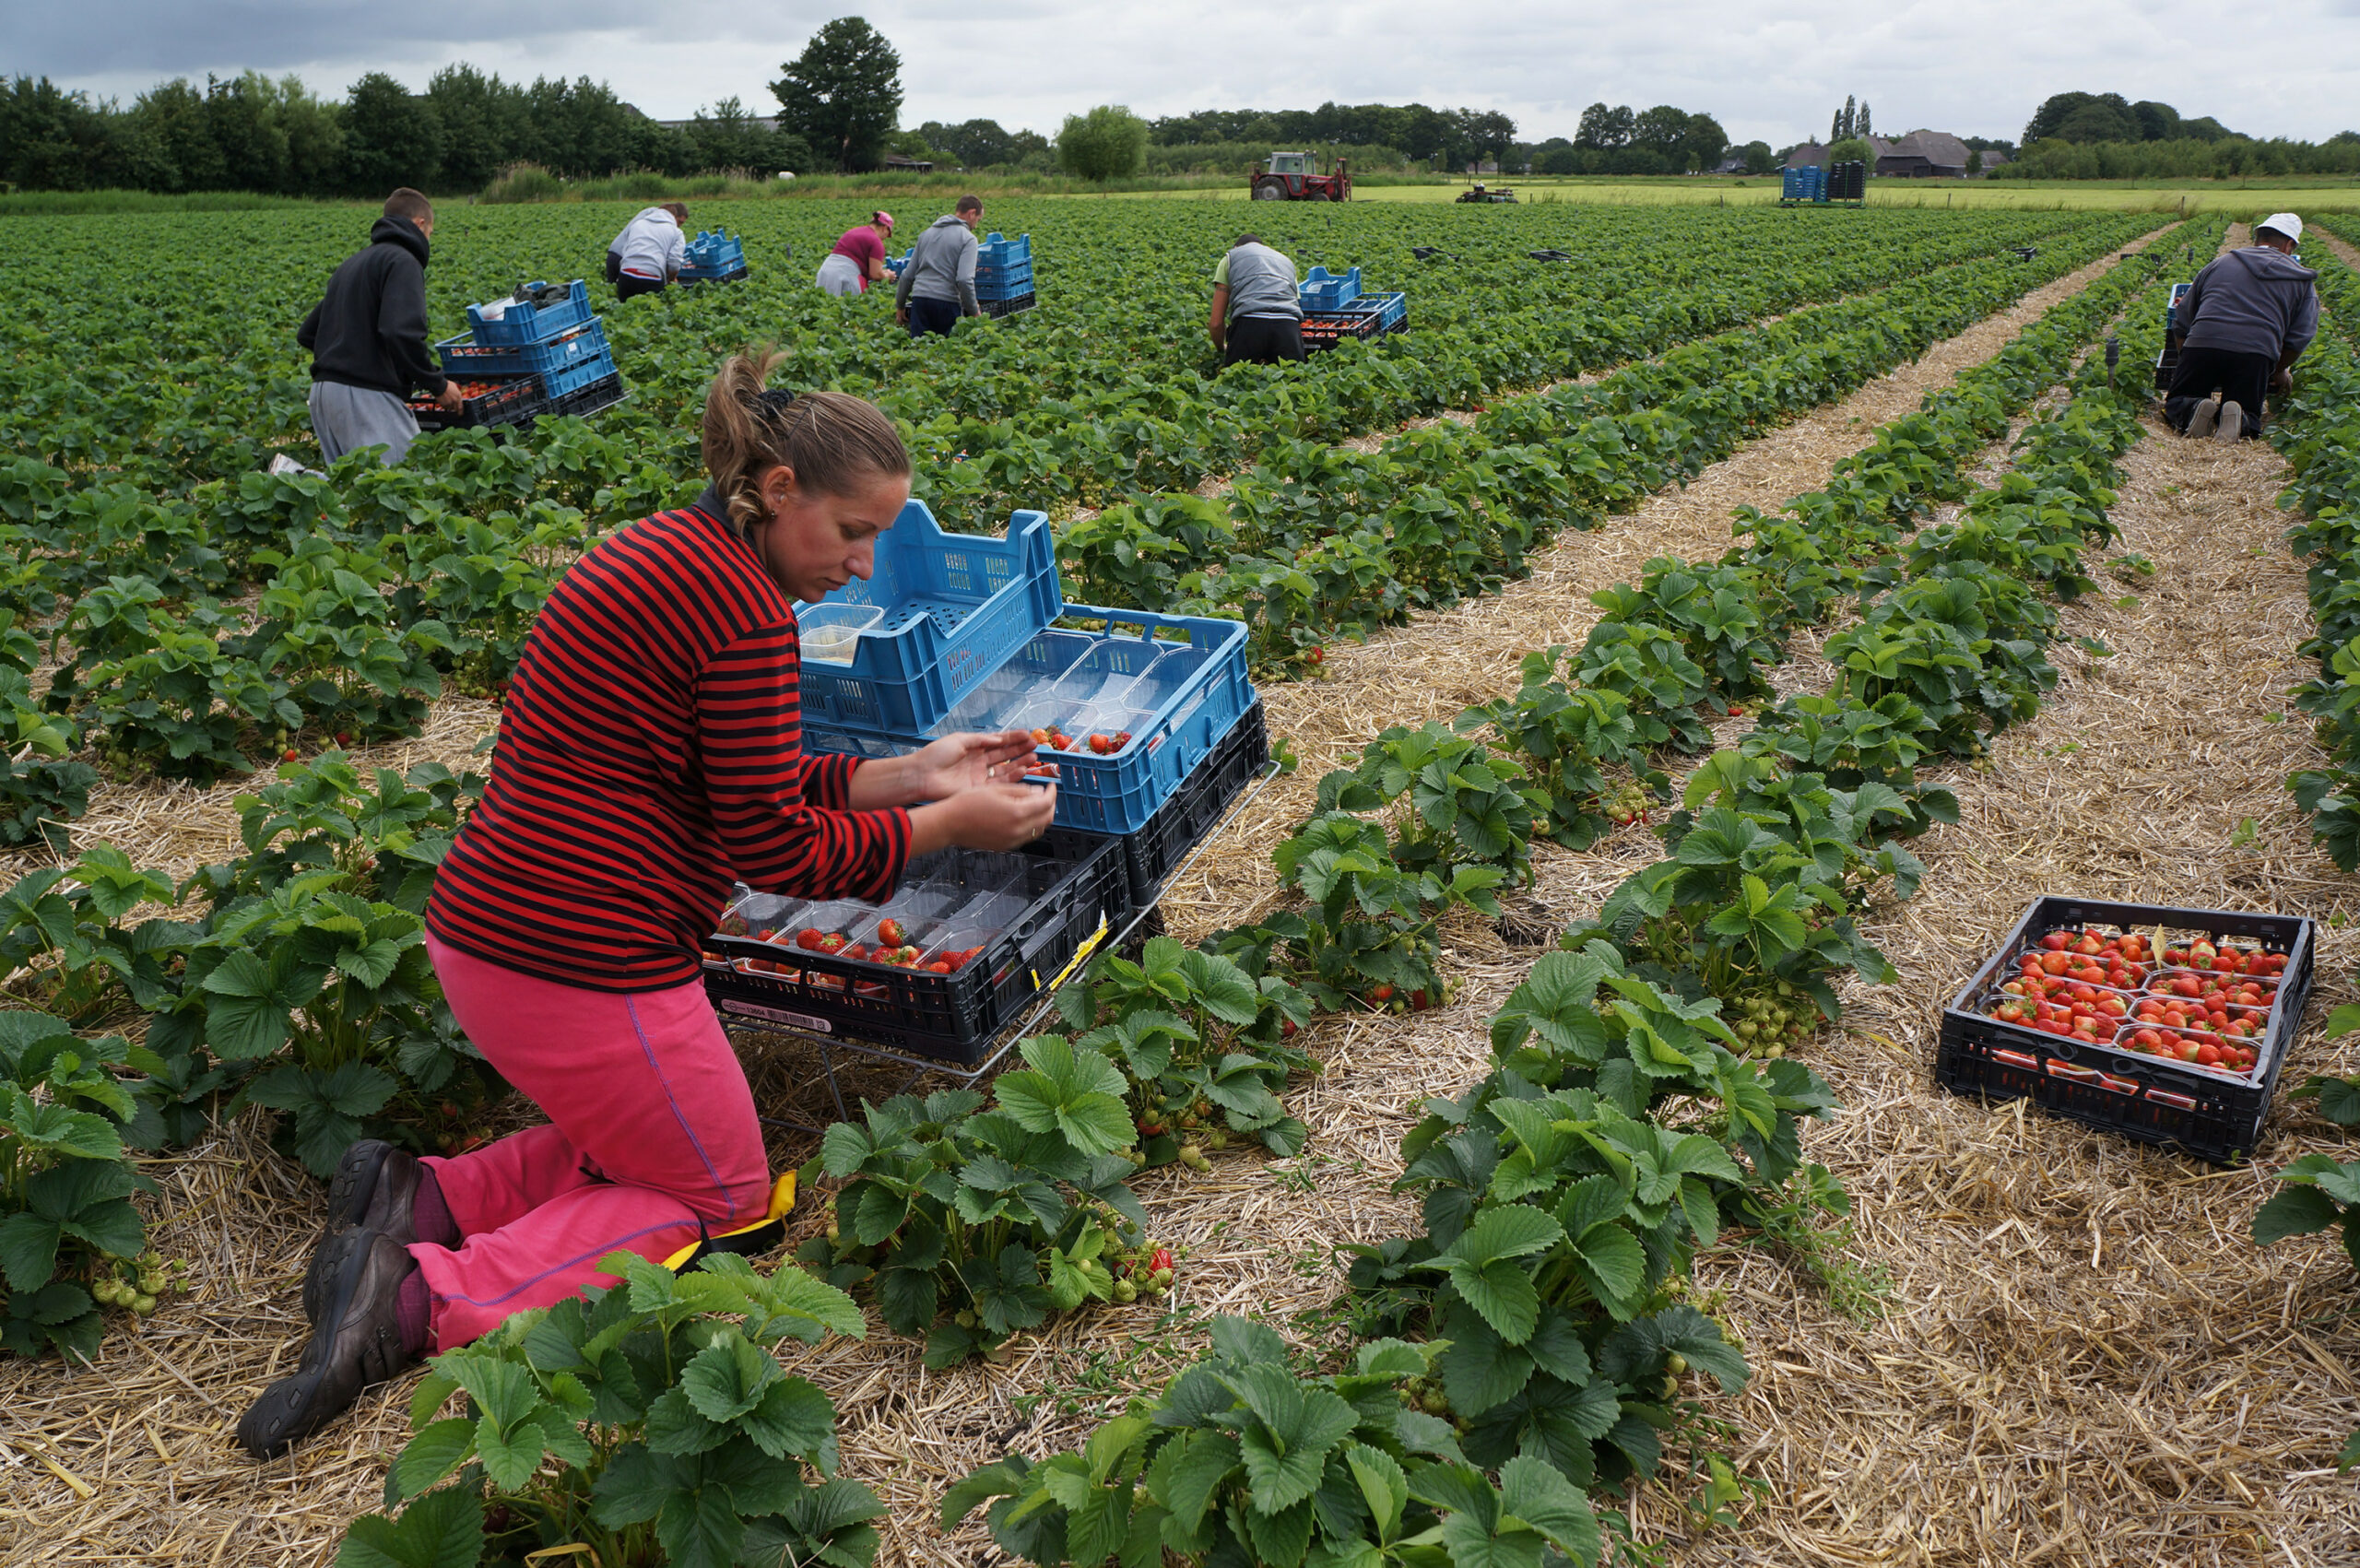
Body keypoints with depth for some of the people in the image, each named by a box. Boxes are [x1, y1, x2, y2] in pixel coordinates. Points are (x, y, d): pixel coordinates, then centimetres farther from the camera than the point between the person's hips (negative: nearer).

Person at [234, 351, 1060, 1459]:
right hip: (580, 963, -10)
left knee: (641, 1133, 28)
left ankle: (419, 1198, 12)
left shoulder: (671, 550, 11)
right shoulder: (741, 602, -20)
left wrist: (912, 773, 9)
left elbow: (734, 783, 13)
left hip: (482, 931, 10)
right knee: (722, 1193, 13)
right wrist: (945, 825, -6)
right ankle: (422, 1297, 0)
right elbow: (774, 849, -16)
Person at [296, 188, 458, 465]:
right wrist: (438, 385, -11)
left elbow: (306, 334, 26)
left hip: (323, 390, 9)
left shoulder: (352, 263, 25)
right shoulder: (403, 261, -5)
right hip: (366, 393, -9)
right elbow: (402, 333, -21)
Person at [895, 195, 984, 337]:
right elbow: (965, 280, -14)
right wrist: (974, 312, -4)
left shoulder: (926, 233, 18)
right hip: (947, 303, -5)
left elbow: (908, 275, 18)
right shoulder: (968, 239, -2)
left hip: (919, 299, 5)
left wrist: (900, 305, 26)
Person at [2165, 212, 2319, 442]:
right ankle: (2238, 419, -23)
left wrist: (2187, 367, 35)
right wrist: (2279, 371, 33)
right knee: (2248, 417, 15)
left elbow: (2184, 318, 24)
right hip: (2256, 353, 0)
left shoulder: (2220, 263, 24)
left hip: (2203, 343, 0)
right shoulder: (2300, 279, 21)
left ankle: (2192, 410, -20)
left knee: (2175, 402, 16)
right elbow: (2299, 337, 15)